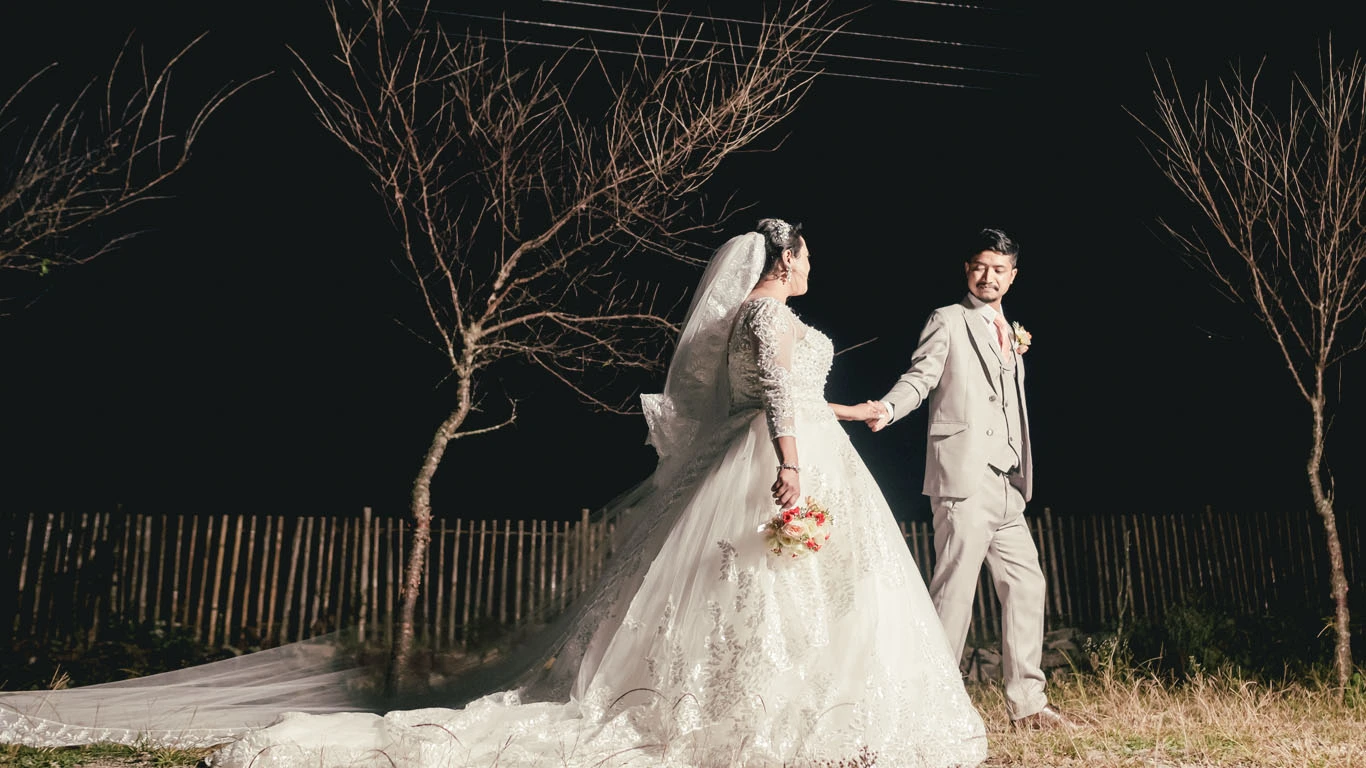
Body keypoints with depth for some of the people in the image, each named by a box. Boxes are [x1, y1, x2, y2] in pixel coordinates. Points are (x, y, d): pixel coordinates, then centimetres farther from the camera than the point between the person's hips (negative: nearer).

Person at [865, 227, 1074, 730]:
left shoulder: (1010, 335, 23)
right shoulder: (948, 321, 2)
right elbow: (920, 376, -11)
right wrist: (887, 409, -27)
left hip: (1006, 483, 8)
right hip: (964, 477, -8)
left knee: (1026, 584, 9)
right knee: (955, 589, -9)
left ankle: (1027, 703, 19)